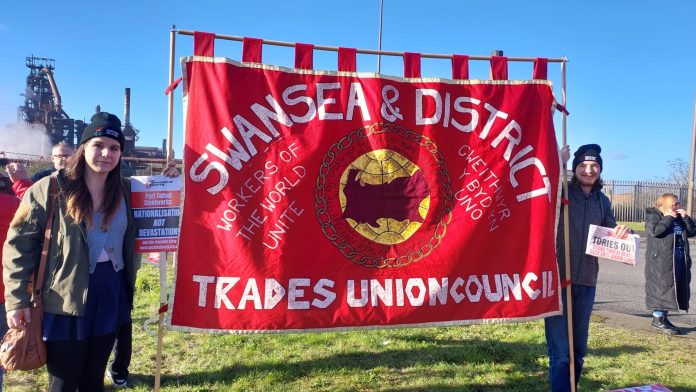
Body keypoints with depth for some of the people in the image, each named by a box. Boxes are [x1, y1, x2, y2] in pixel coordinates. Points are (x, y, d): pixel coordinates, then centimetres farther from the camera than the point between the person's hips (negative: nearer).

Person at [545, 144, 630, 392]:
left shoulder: (603, 202, 11)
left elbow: (611, 238, 20)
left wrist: (621, 233, -2)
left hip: (586, 282, 6)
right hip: (558, 279, -6)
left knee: (578, 349, 19)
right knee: (560, 351, -7)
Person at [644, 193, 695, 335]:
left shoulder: (679, 218, 18)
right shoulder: (653, 216, -5)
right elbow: (655, 231, -22)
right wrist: (668, 218, -15)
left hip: (680, 260, 8)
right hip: (661, 261, -8)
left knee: (677, 288, 10)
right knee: (661, 287, -8)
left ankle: (663, 316, 18)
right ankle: (658, 319, -1)